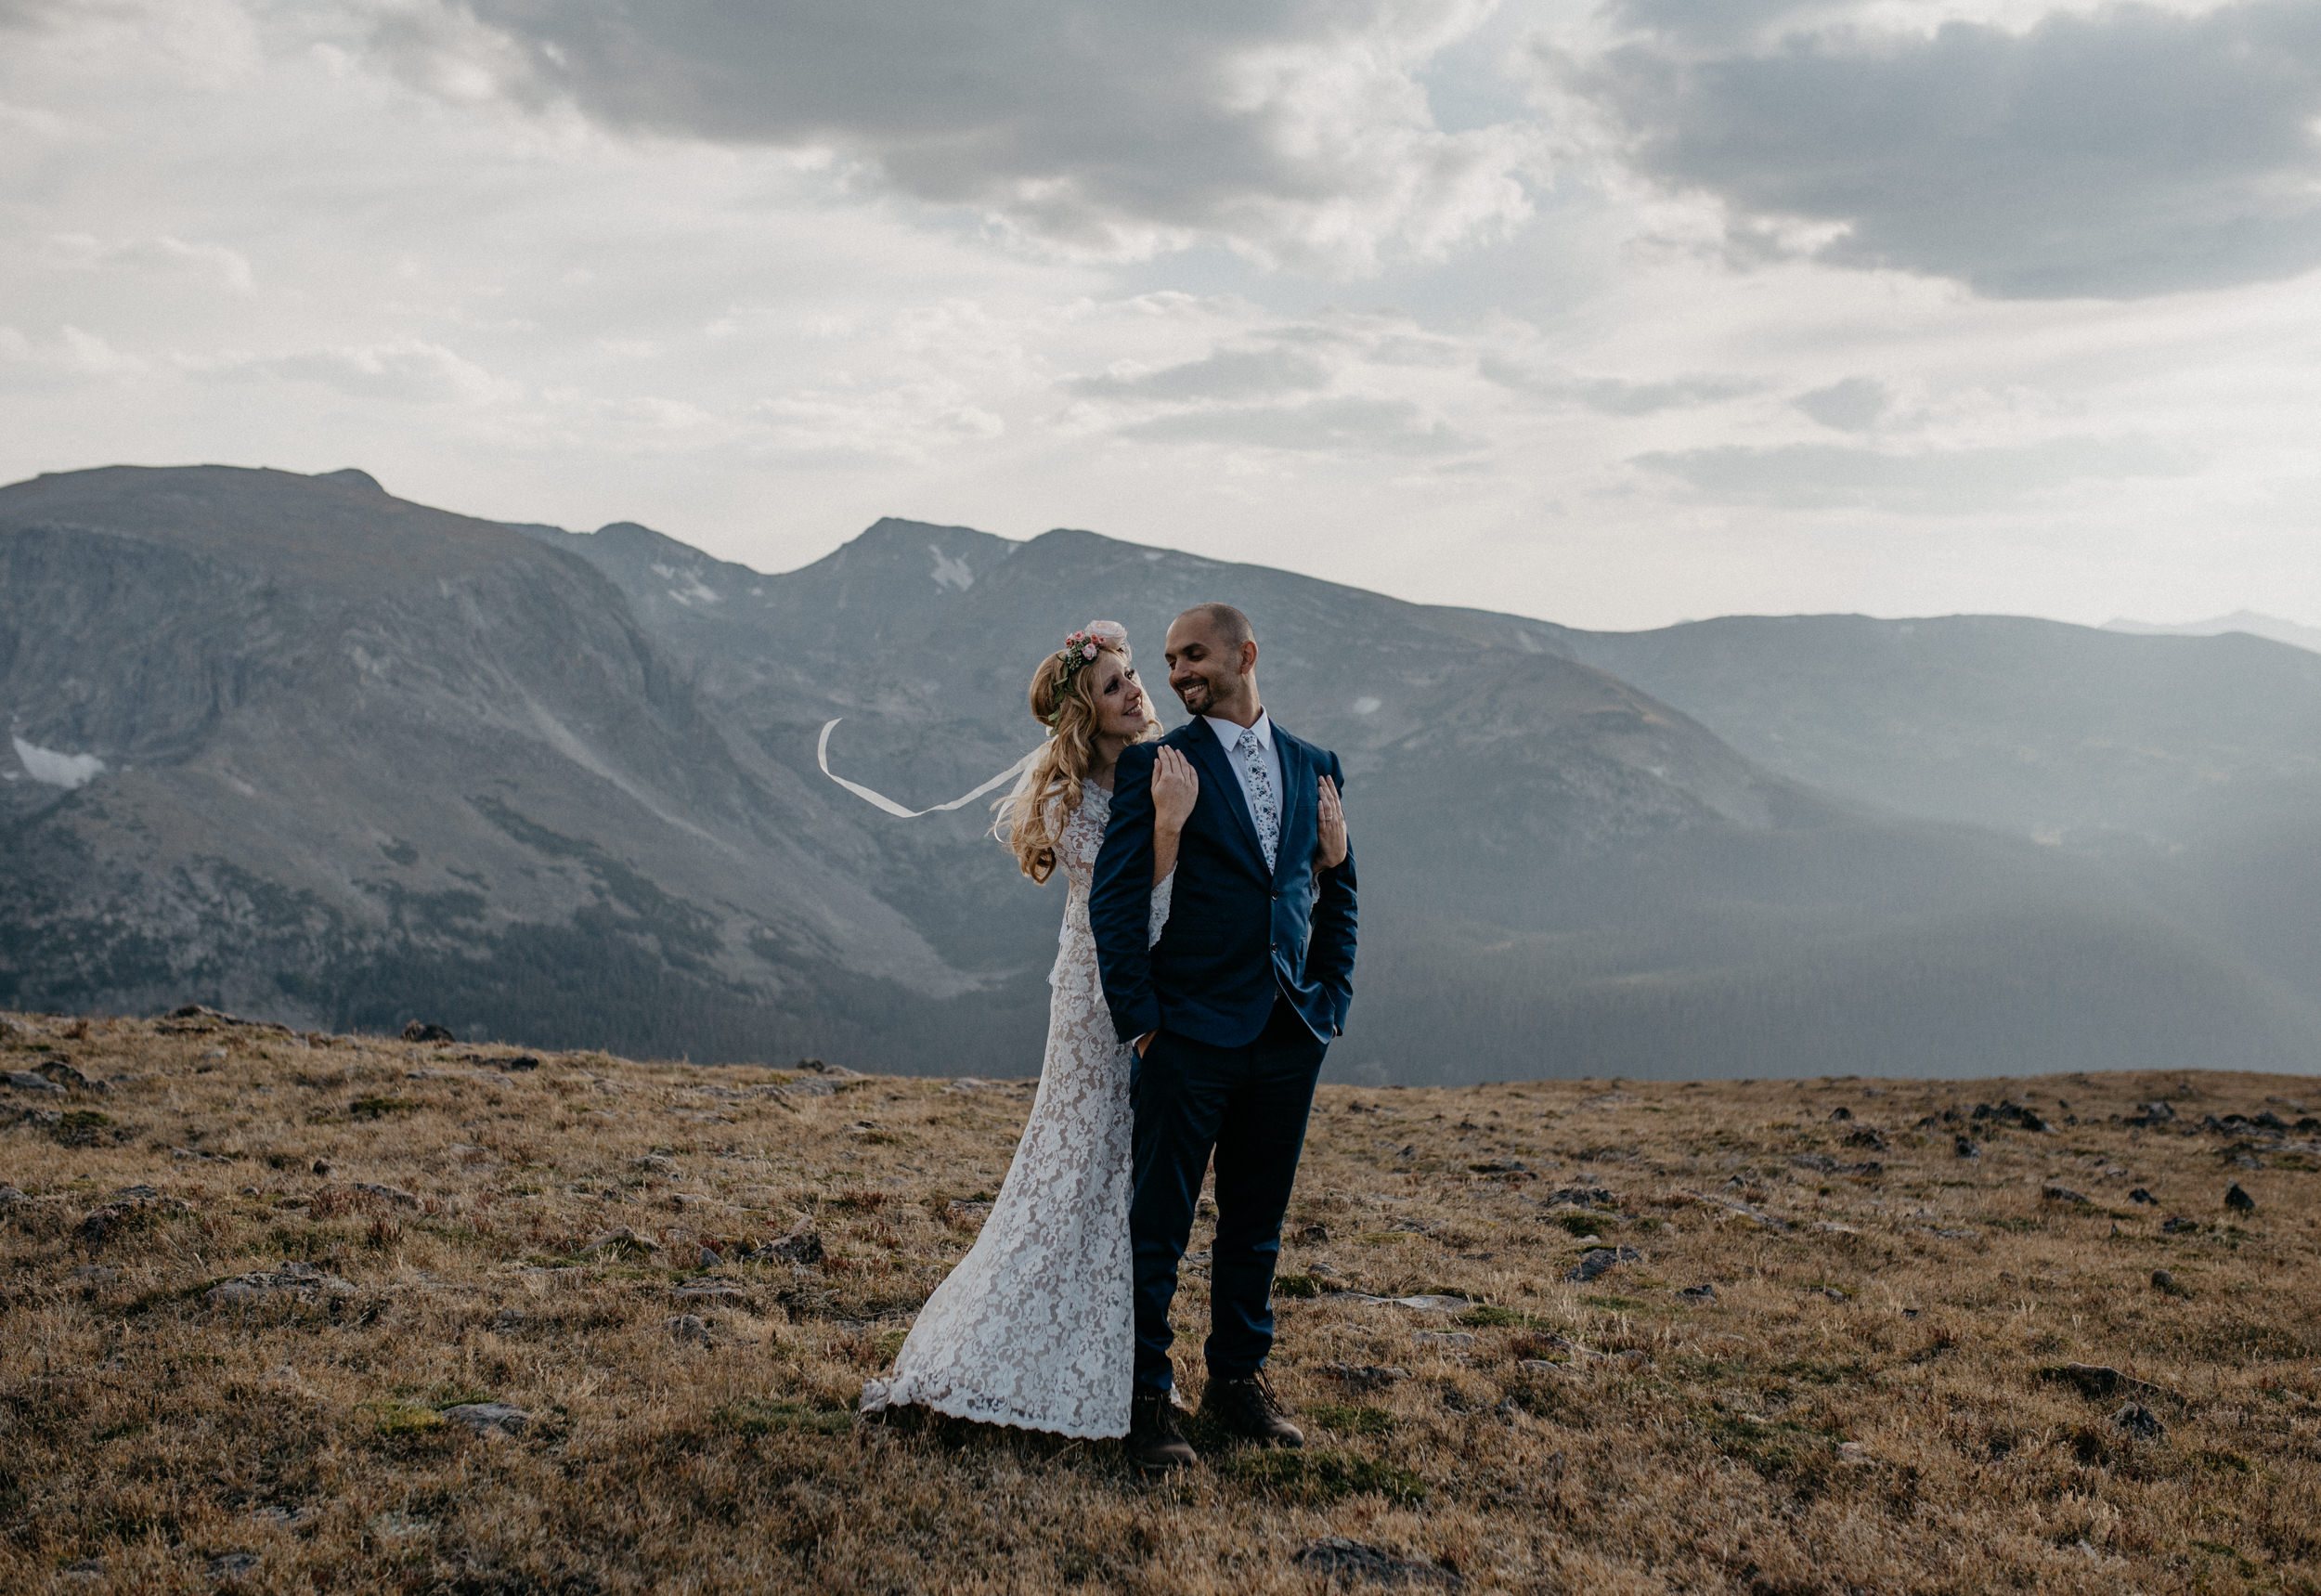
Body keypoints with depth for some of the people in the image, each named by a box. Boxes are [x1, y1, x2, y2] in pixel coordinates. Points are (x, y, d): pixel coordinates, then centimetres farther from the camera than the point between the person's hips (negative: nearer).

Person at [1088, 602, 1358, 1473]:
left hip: (1289, 1039, 4)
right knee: (1159, 1224, 1)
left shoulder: (1315, 767, 12)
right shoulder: (1154, 763, -2)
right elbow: (1114, 898, -5)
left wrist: (1330, 1002, 9)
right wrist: (1138, 1018, -9)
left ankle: (1238, 1377, 29)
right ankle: (1146, 1398, 12)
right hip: (1191, 1034, -4)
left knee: (1257, 1221, 14)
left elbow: (1336, 894, 18)